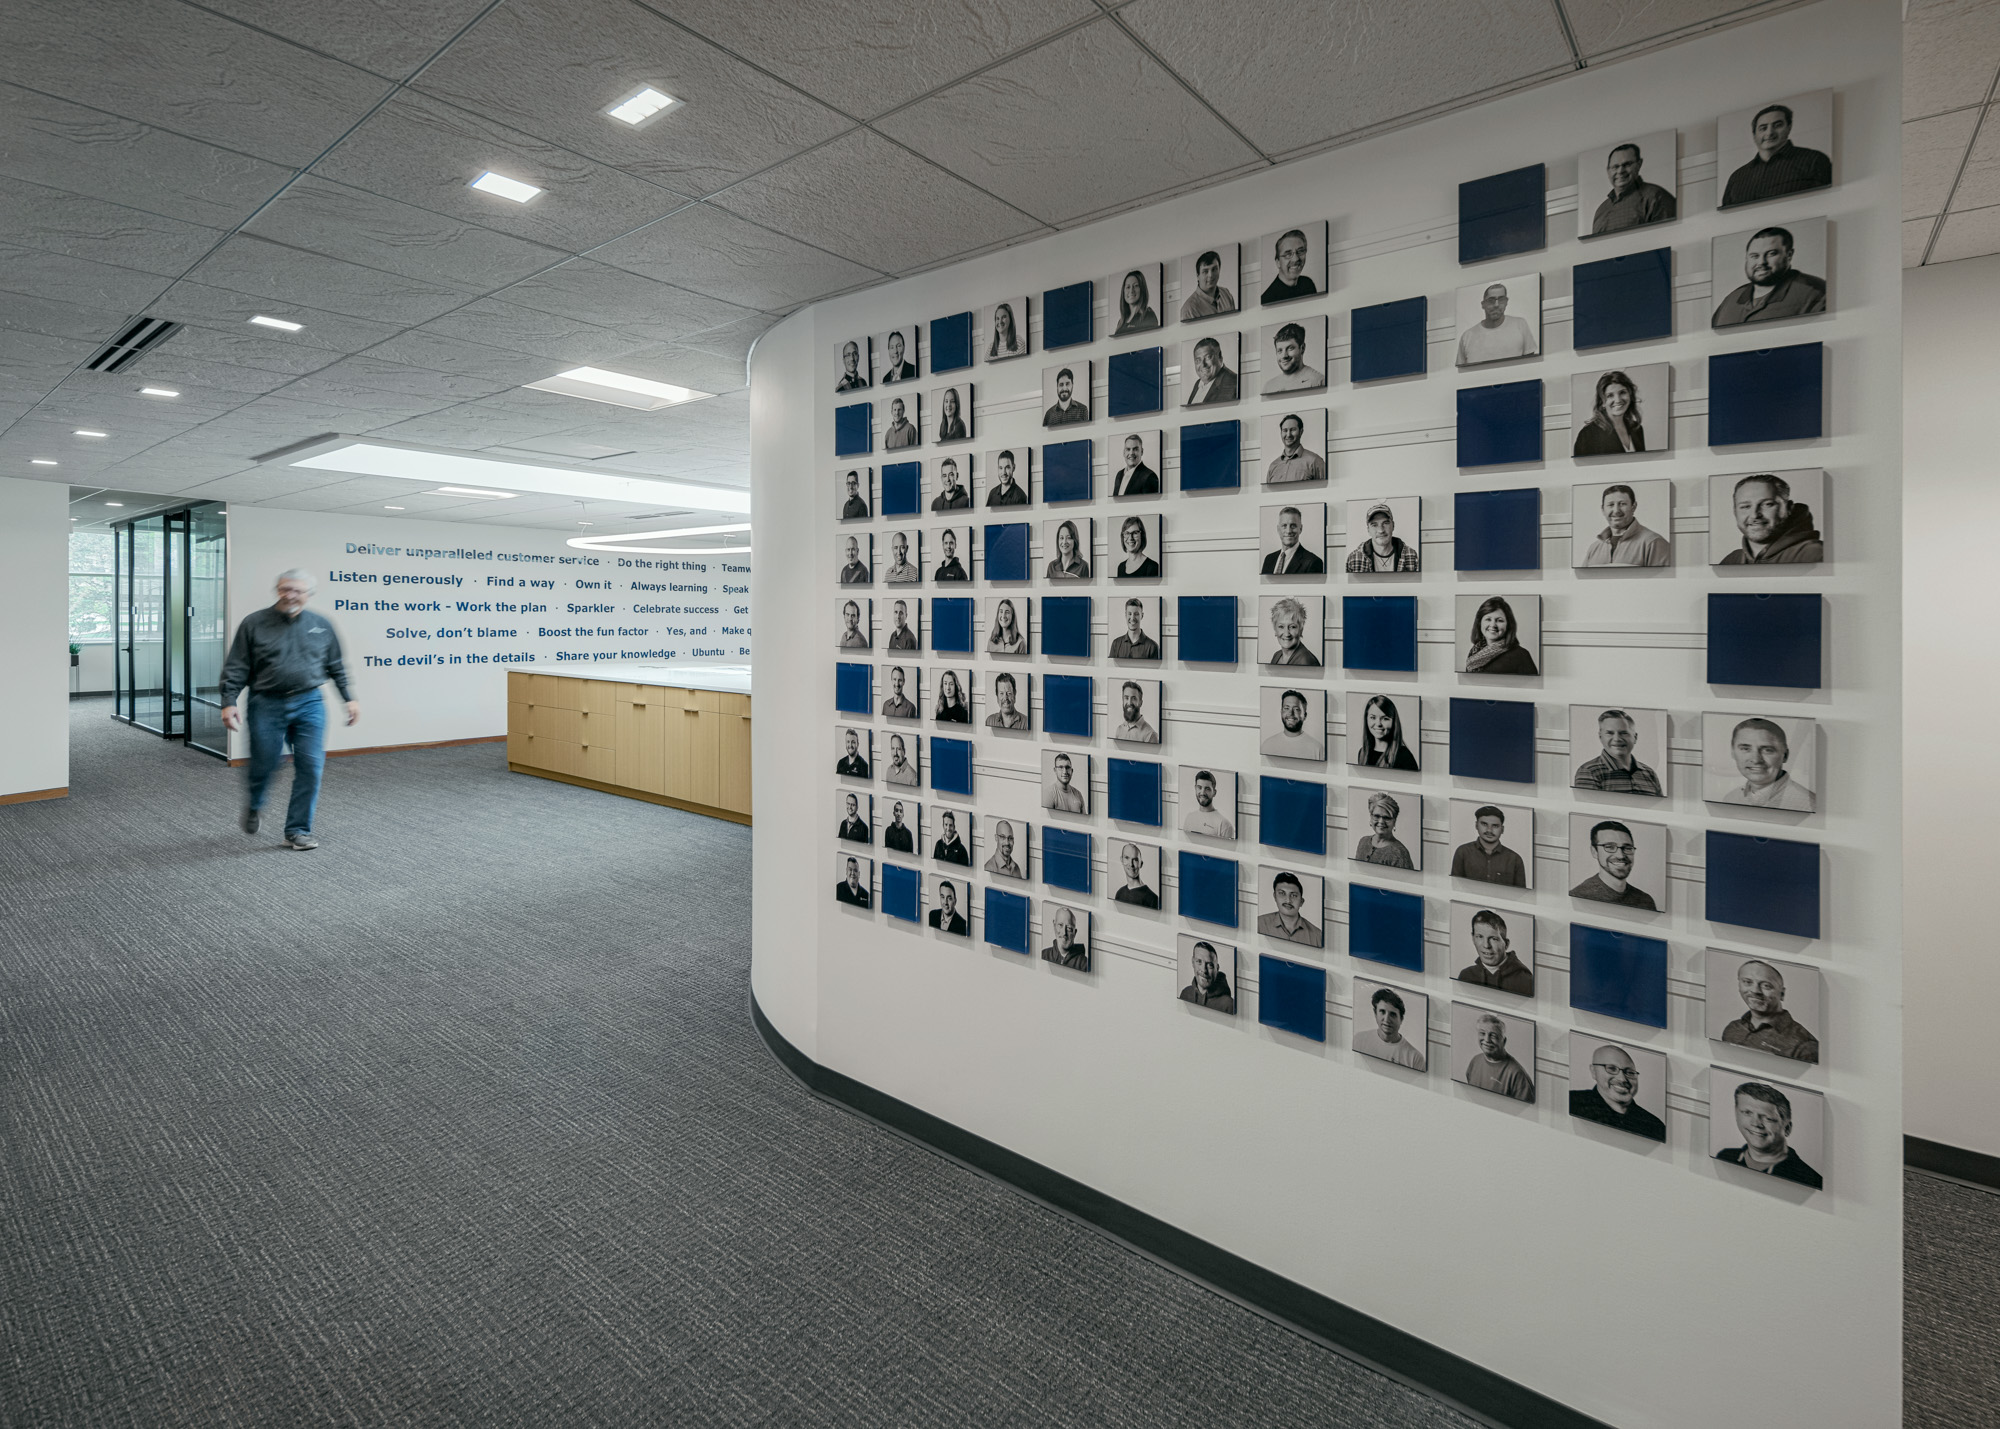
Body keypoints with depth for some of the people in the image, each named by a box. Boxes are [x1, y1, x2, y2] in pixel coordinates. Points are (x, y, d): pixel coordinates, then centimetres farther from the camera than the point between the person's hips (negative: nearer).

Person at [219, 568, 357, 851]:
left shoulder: (321, 625, 8)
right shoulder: (254, 623, 1)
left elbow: (336, 666, 17)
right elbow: (236, 668, 0)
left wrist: (349, 698, 14)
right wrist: (229, 702, -9)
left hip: (309, 704, 2)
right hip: (267, 704, -1)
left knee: (311, 766, -4)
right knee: (264, 765, 5)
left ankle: (298, 831, 6)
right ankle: (254, 806, 40)